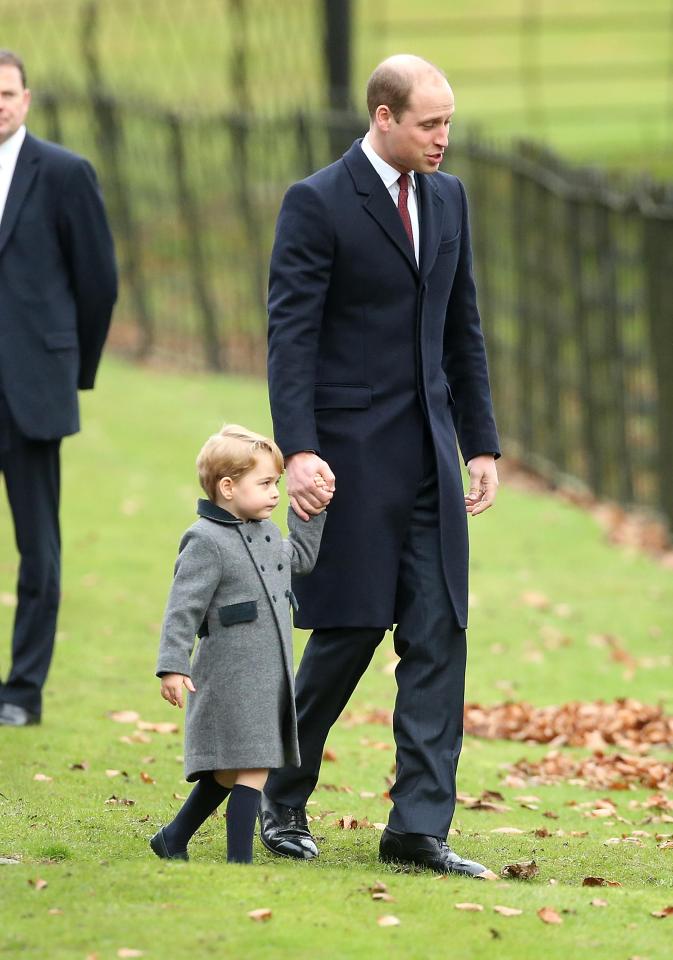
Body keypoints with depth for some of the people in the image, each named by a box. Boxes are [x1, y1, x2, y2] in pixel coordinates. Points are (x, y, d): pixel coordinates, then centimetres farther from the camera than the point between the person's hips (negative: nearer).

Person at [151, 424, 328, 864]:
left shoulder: (267, 534, 12)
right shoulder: (207, 541, -14)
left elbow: (301, 557, 33)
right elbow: (183, 607, -17)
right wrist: (172, 666, -22)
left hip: (270, 676, 9)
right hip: (231, 676, -9)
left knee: (228, 772, 16)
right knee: (251, 770, -11)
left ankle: (174, 840, 31)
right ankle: (240, 860, -8)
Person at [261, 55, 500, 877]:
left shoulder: (447, 198, 11)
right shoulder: (317, 204, -9)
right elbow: (290, 335, -13)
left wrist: (481, 443, 13)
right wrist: (298, 452, -22)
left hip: (432, 453, 6)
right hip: (353, 454, -6)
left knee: (439, 635, -1)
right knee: (349, 630, -2)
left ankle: (419, 827, -1)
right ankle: (283, 802, 17)